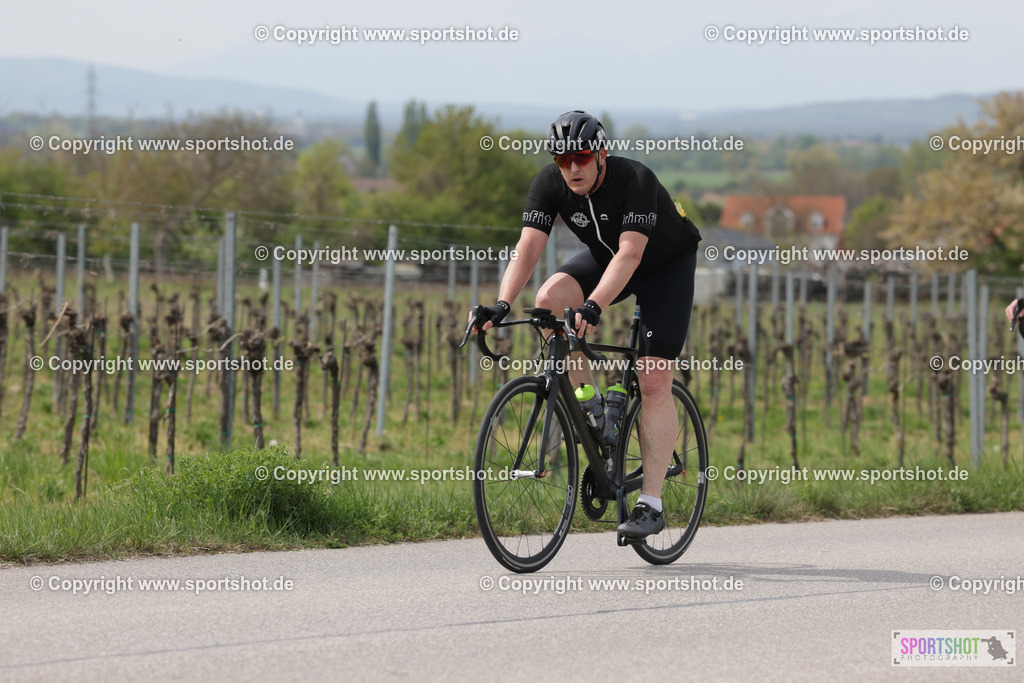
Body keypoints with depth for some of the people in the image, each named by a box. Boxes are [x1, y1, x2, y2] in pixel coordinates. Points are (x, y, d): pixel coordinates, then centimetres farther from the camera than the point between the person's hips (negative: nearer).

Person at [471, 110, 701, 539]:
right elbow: (527, 249, -27)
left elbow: (630, 254, -45)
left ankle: (651, 504, -11)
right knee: (549, 300, -26)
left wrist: (593, 307, -59)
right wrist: (502, 304, -44)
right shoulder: (549, 184, -21)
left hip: (666, 264, -5)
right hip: (604, 258, 5)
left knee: (654, 382, -14)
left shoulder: (635, 181, -35)